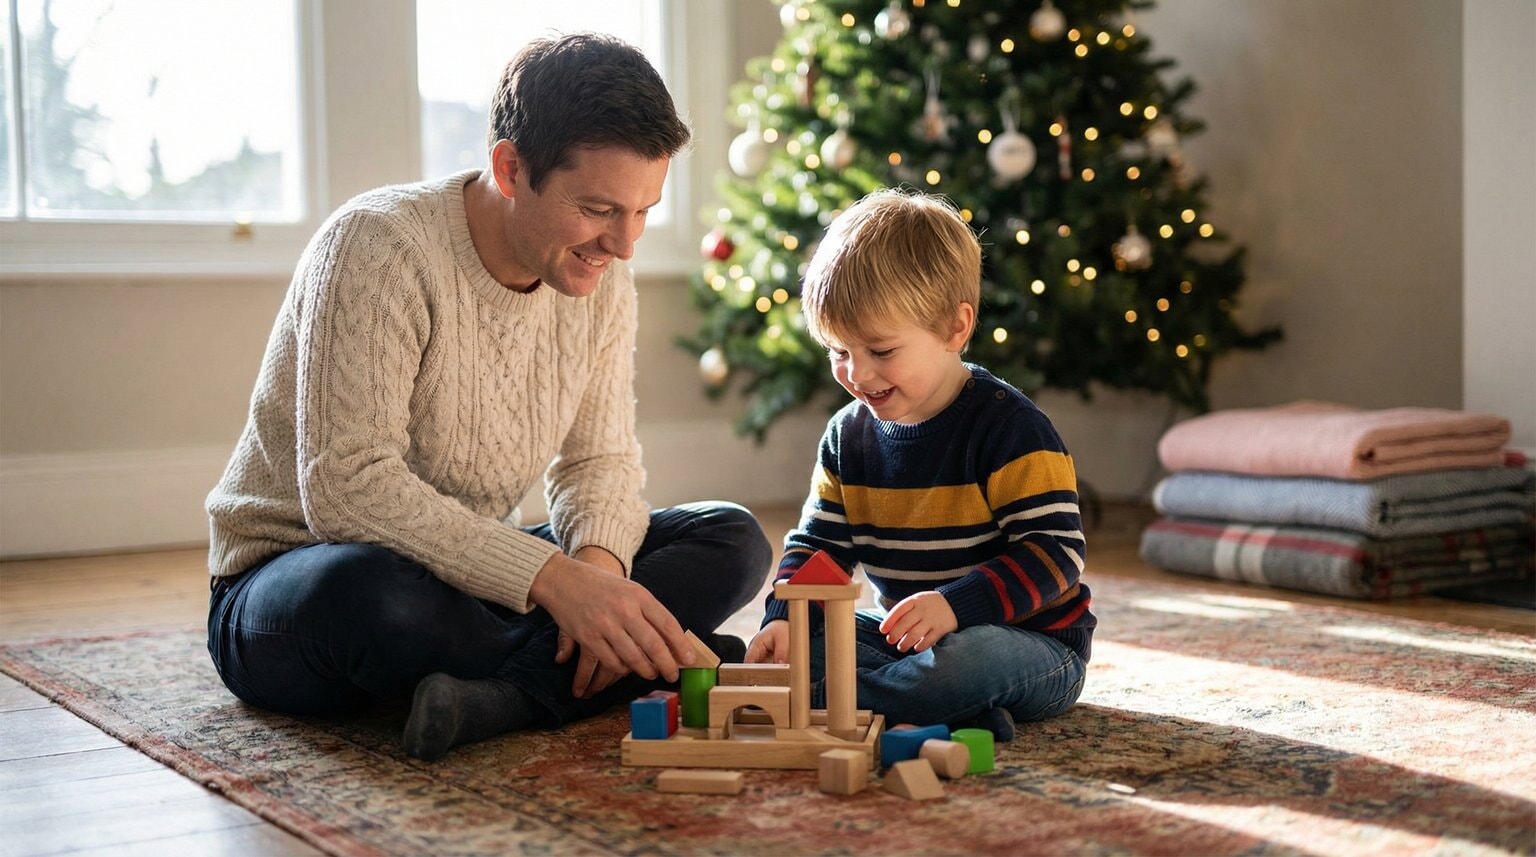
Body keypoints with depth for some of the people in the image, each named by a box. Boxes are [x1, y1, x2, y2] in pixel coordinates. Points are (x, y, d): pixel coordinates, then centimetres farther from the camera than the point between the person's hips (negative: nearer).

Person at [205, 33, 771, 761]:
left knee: (731, 541, -8)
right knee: (368, 587, -43)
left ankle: (494, 695, -28)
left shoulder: (600, 277, -2)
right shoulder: (379, 245, -24)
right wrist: (552, 577, -39)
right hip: (291, 583, -6)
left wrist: (599, 561, -21)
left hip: (467, 577, 7)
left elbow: (599, 458, 3)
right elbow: (348, 489, -32)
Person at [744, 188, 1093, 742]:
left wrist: (957, 605, -34)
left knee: (971, 659, -39)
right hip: (905, 636, 7)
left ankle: (817, 700, -24)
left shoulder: (1010, 428, -17)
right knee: (793, 643, -11)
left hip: (1031, 641, -7)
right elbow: (820, 542, 8)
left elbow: (1057, 552, -21)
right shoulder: (848, 435, 4)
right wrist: (785, 619, -12)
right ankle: (951, 709, -23)